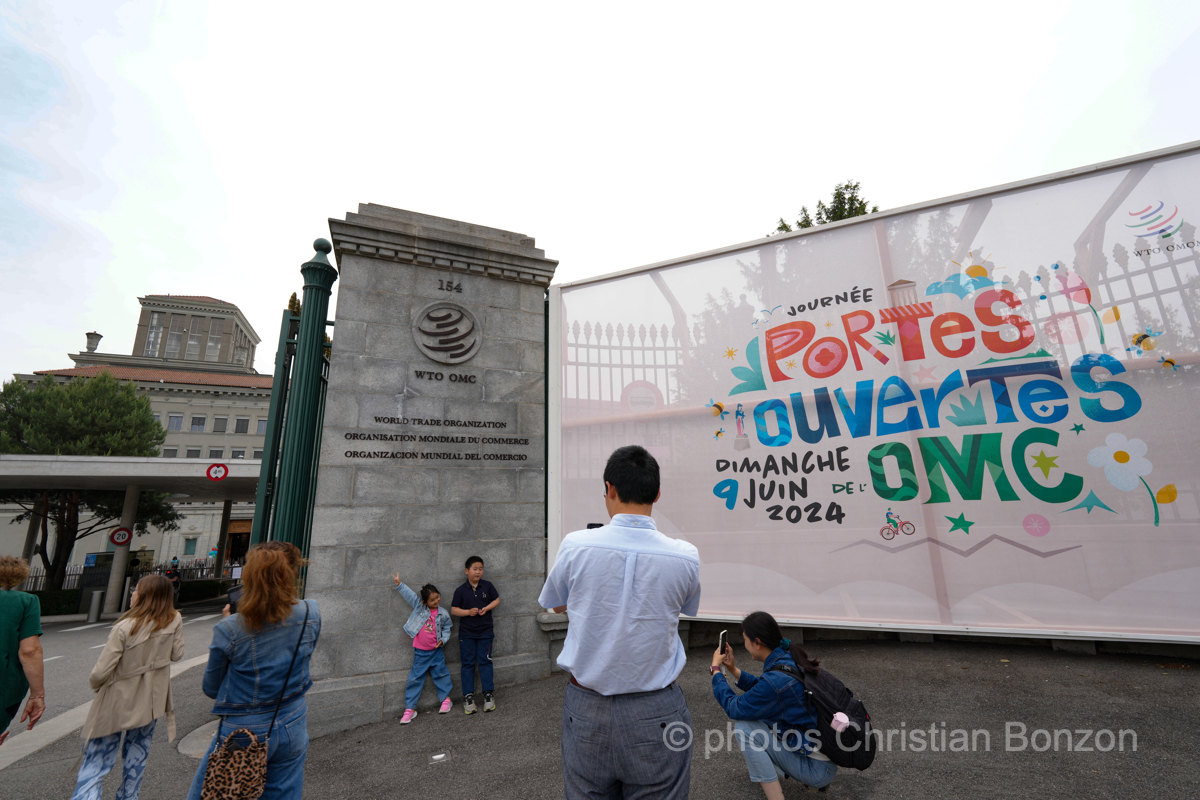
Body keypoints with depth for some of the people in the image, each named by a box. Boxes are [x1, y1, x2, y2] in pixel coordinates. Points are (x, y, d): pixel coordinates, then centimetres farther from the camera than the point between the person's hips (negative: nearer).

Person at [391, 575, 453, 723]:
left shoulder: (443, 614, -4)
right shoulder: (419, 606, -7)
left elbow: (446, 629, 5)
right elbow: (409, 595, -11)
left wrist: (443, 639, -12)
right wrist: (399, 584, -18)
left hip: (436, 651, 0)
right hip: (420, 651, 0)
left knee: (441, 674, 10)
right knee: (415, 678, 5)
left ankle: (446, 699, 28)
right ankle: (410, 708, 17)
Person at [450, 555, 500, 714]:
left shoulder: (487, 586, -2)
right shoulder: (461, 590, -5)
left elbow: (496, 600, 6)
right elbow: (454, 610, -3)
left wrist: (487, 608, -12)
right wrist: (468, 612, -18)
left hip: (485, 631, 0)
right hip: (466, 633, 0)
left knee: (485, 661, 5)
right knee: (468, 663, 7)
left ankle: (488, 694, 15)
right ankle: (468, 696, 17)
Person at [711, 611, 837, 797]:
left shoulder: (776, 679, -30)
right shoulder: (790, 658, -3)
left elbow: (733, 708, -16)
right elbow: (762, 689, 15)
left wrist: (716, 669, -5)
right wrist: (732, 669, 6)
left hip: (817, 769, -9)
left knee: (744, 727, -16)